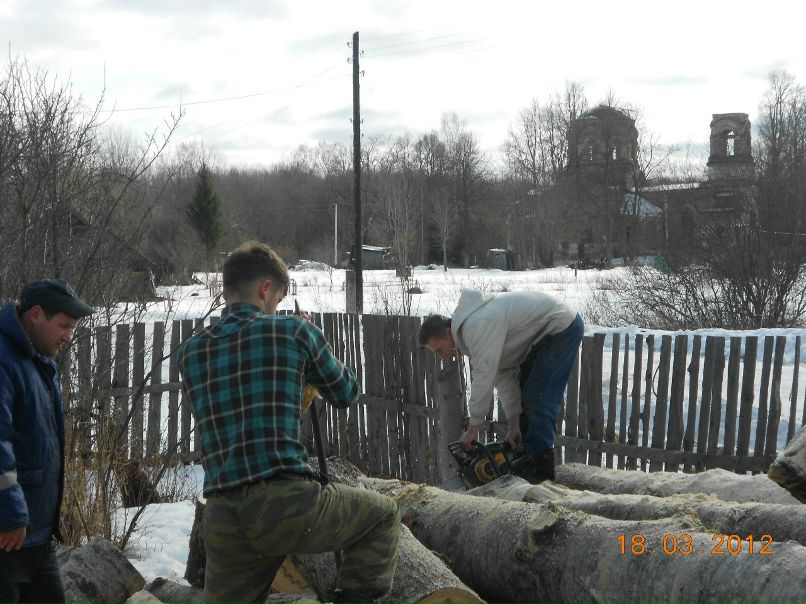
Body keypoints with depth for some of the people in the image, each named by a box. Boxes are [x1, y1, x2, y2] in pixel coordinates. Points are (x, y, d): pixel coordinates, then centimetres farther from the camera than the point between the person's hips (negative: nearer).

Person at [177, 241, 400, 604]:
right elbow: (345, 393, 16)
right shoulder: (293, 331, 2)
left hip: (222, 518, 4)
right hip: (286, 505, -4)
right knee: (383, 515, 21)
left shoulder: (190, 354, 13)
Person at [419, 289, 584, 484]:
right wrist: (514, 426, 0)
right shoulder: (469, 329, 6)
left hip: (563, 327, -10)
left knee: (538, 398, -13)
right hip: (543, 336, 10)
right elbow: (503, 377, 5)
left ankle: (540, 466, -11)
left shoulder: (477, 327, -26)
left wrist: (473, 428, -22)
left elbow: (484, 378, -29)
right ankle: (528, 456, 15)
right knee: (525, 394, 12)